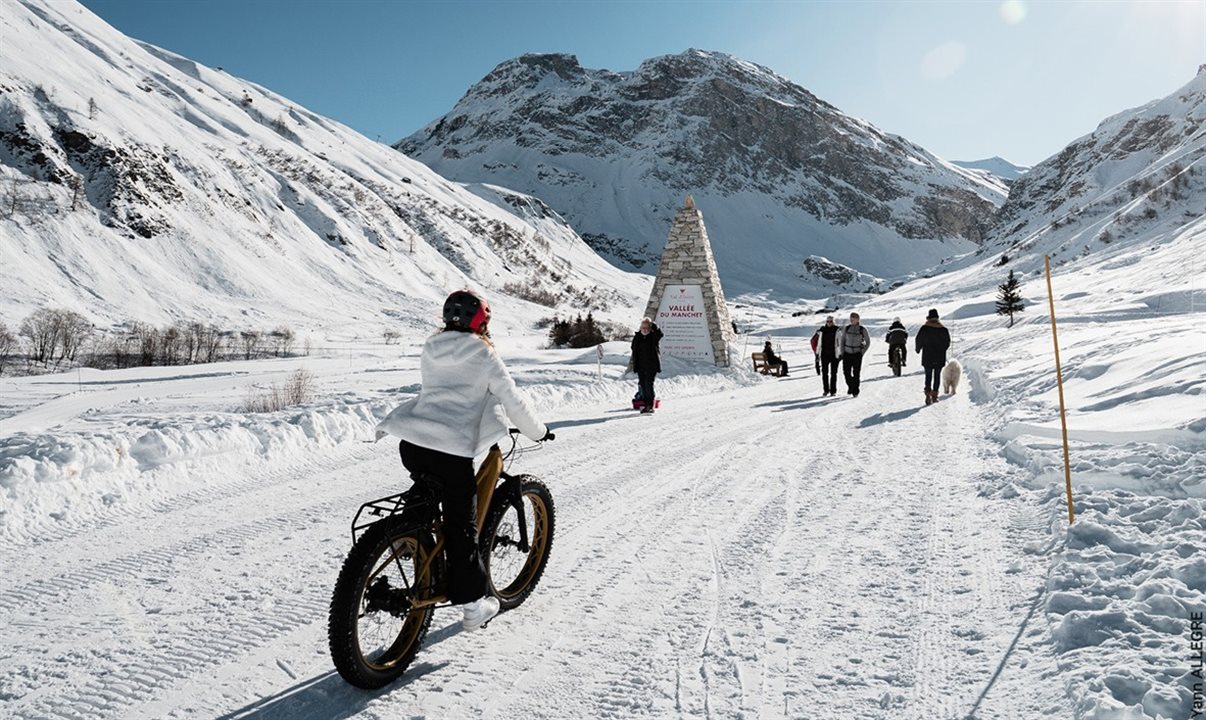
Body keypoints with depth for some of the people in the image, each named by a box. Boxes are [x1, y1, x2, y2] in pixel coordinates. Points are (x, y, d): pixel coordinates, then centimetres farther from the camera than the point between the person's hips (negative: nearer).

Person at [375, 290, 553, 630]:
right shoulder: (482, 354, -1)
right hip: (452, 450, -5)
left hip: (411, 442, 6)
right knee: (461, 526, 6)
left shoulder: (431, 350, 17)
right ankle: (472, 605, 16)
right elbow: (512, 400, 2)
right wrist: (538, 431, 17)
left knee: (425, 497, 32)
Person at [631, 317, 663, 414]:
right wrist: (634, 364, 9)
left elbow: (659, 333, -24)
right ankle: (646, 405, 13)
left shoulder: (653, 336, -1)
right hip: (640, 366, 4)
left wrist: (652, 324, -27)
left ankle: (650, 406, -8)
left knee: (648, 384, -12)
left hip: (651, 366, -4)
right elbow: (634, 351, 15)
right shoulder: (637, 337, 9)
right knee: (643, 385, 6)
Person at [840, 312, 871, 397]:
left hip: (857, 354, -3)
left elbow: (868, 342, 4)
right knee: (846, 372, -2)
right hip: (847, 354, 3)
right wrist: (842, 352, 4)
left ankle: (855, 391, 9)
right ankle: (850, 386, 24)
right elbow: (842, 341, 11)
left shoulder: (862, 330, -6)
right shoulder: (846, 328, 2)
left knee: (856, 373, -4)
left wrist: (862, 353, -3)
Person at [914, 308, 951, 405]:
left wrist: (918, 349, 15)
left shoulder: (924, 328, -9)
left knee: (928, 376, 6)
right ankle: (934, 395, 10)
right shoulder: (943, 329, -1)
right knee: (937, 376, 10)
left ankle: (928, 394, -10)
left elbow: (918, 340, -5)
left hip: (927, 357, -1)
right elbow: (947, 343, 7)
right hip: (940, 358, 2)